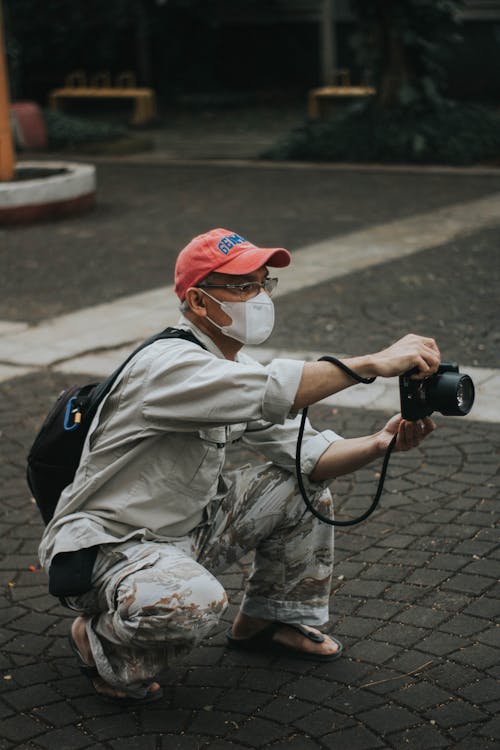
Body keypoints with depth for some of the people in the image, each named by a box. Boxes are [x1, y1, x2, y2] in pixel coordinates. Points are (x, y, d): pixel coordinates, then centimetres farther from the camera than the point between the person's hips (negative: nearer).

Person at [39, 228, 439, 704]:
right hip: (104, 546, -9)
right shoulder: (170, 364, -26)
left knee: (303, 485, 3)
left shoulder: (235, 367, 4)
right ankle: (100, 642, -5)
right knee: (194, 601, -38)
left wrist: (378, 444, -19)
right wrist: (375, 363, -40)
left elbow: (307, 453, -1)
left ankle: (271, 620, 21)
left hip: (185, 530, 9)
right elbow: (272, 390, -43)